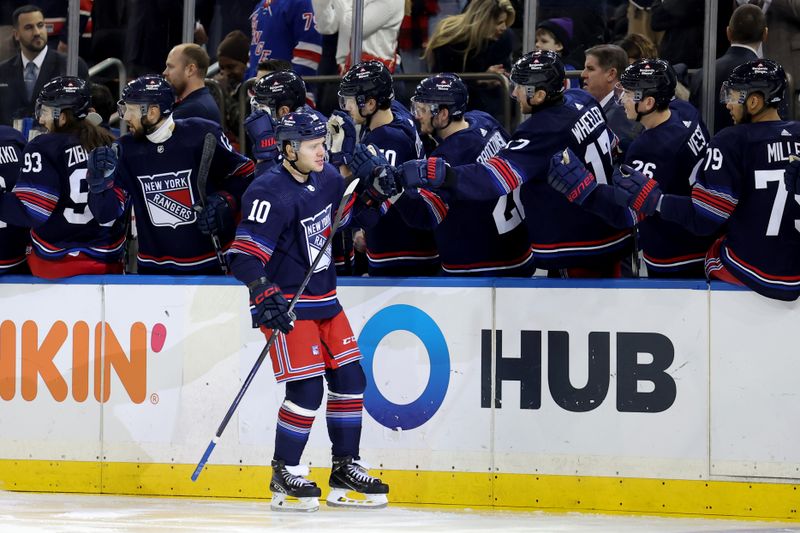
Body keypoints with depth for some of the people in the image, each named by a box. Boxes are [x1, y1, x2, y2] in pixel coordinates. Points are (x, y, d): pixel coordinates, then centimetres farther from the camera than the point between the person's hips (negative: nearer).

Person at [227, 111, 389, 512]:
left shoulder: (327, 177, 4)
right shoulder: (270, 193, -21)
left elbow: (346, 213, 27)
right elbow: (245, 255, -25)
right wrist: (265, 297, -35)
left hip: (323, 297, 8)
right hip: (287, 303, -8)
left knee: (349, 378, 8)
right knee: (307, 389, -13)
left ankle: (345, 471, 19)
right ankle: (284, 476, 0)